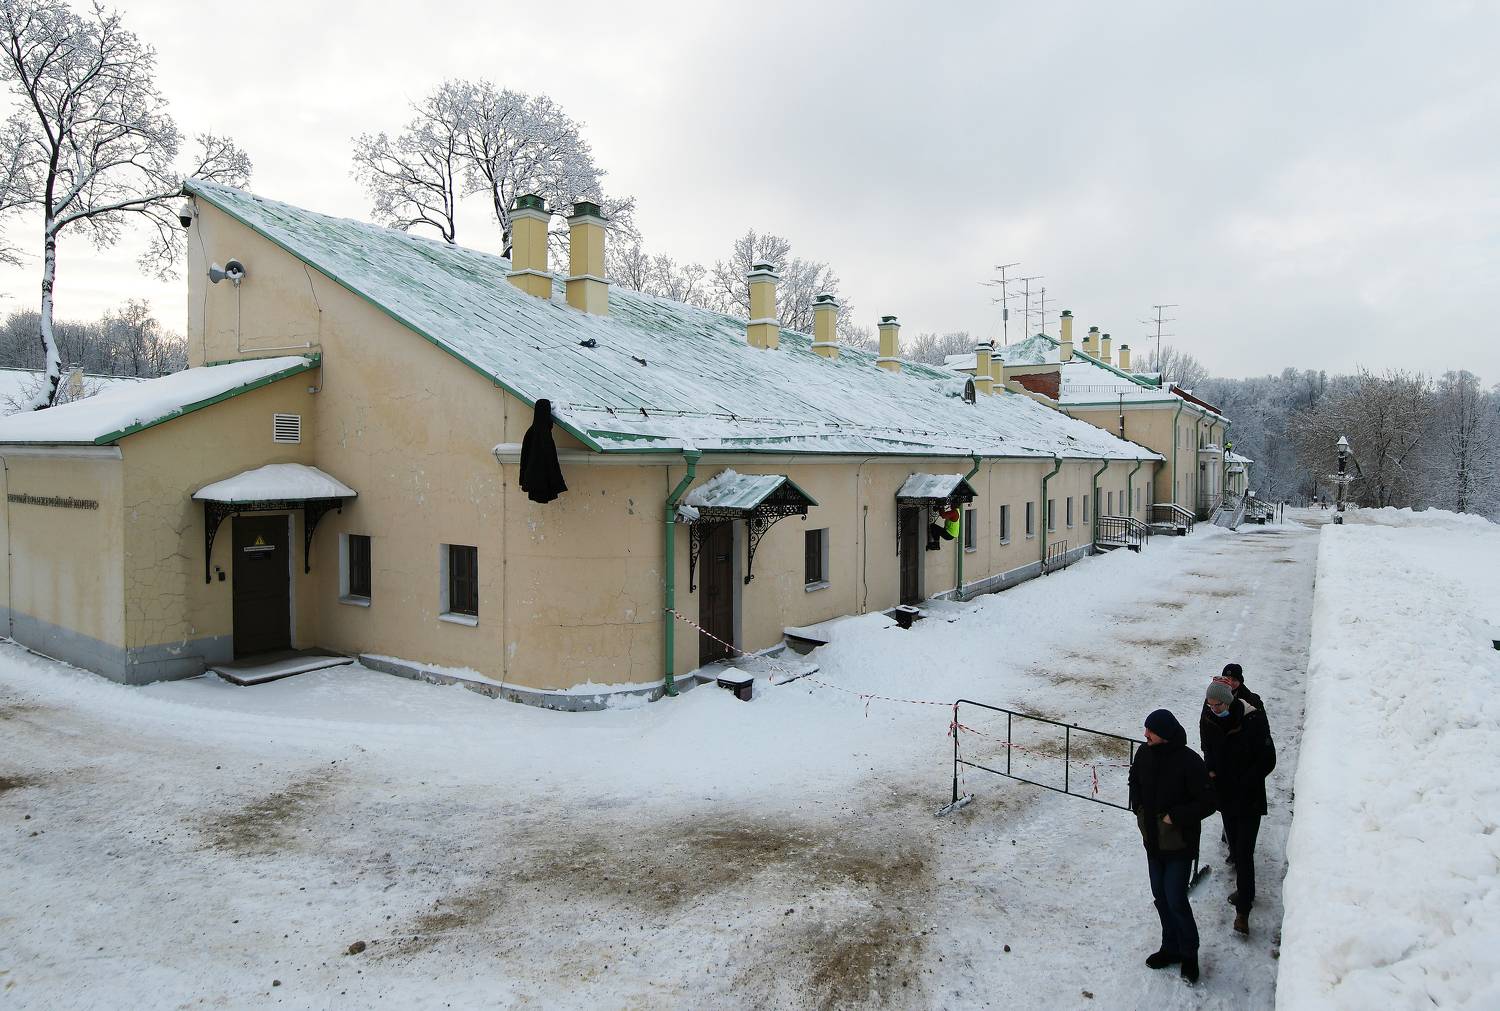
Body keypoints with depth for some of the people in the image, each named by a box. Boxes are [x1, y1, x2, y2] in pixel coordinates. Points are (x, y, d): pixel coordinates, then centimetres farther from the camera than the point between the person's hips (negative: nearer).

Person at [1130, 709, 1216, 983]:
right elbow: (1135, 780, 16)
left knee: (1176, 900, -1)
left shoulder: (1189, 762, -23)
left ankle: (1189, 954, 21)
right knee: (1160, 896, 17)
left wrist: (1175, 817, -19)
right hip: (1152, 840, 6)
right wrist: (1139, 807, 3)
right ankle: (1171, 947, 34)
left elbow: (1207, 803, -17)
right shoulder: (1144, 753, -5)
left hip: (1179, 845, -6)